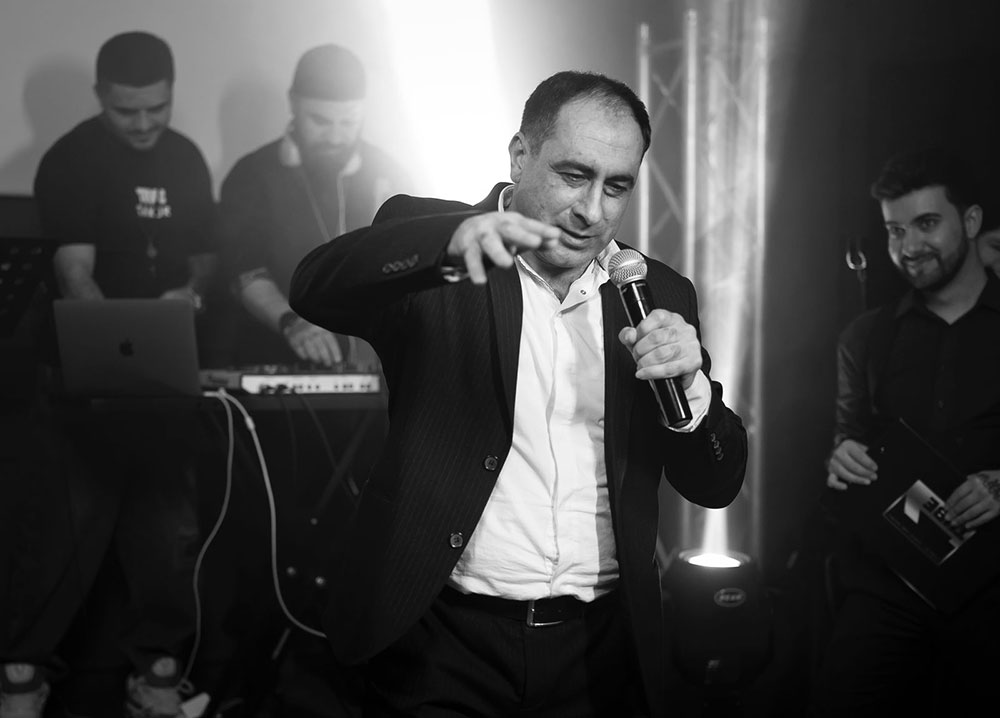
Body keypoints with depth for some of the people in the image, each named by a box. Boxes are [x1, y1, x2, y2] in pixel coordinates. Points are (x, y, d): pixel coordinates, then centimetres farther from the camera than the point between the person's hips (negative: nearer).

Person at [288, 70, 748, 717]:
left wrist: (690, 386, -15)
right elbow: (315, 289, -23)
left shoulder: (659, 293, 7)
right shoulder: (431, 246, -2)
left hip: (600, 653, 4)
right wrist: (452, 241, -39)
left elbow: (717, 485, 5)